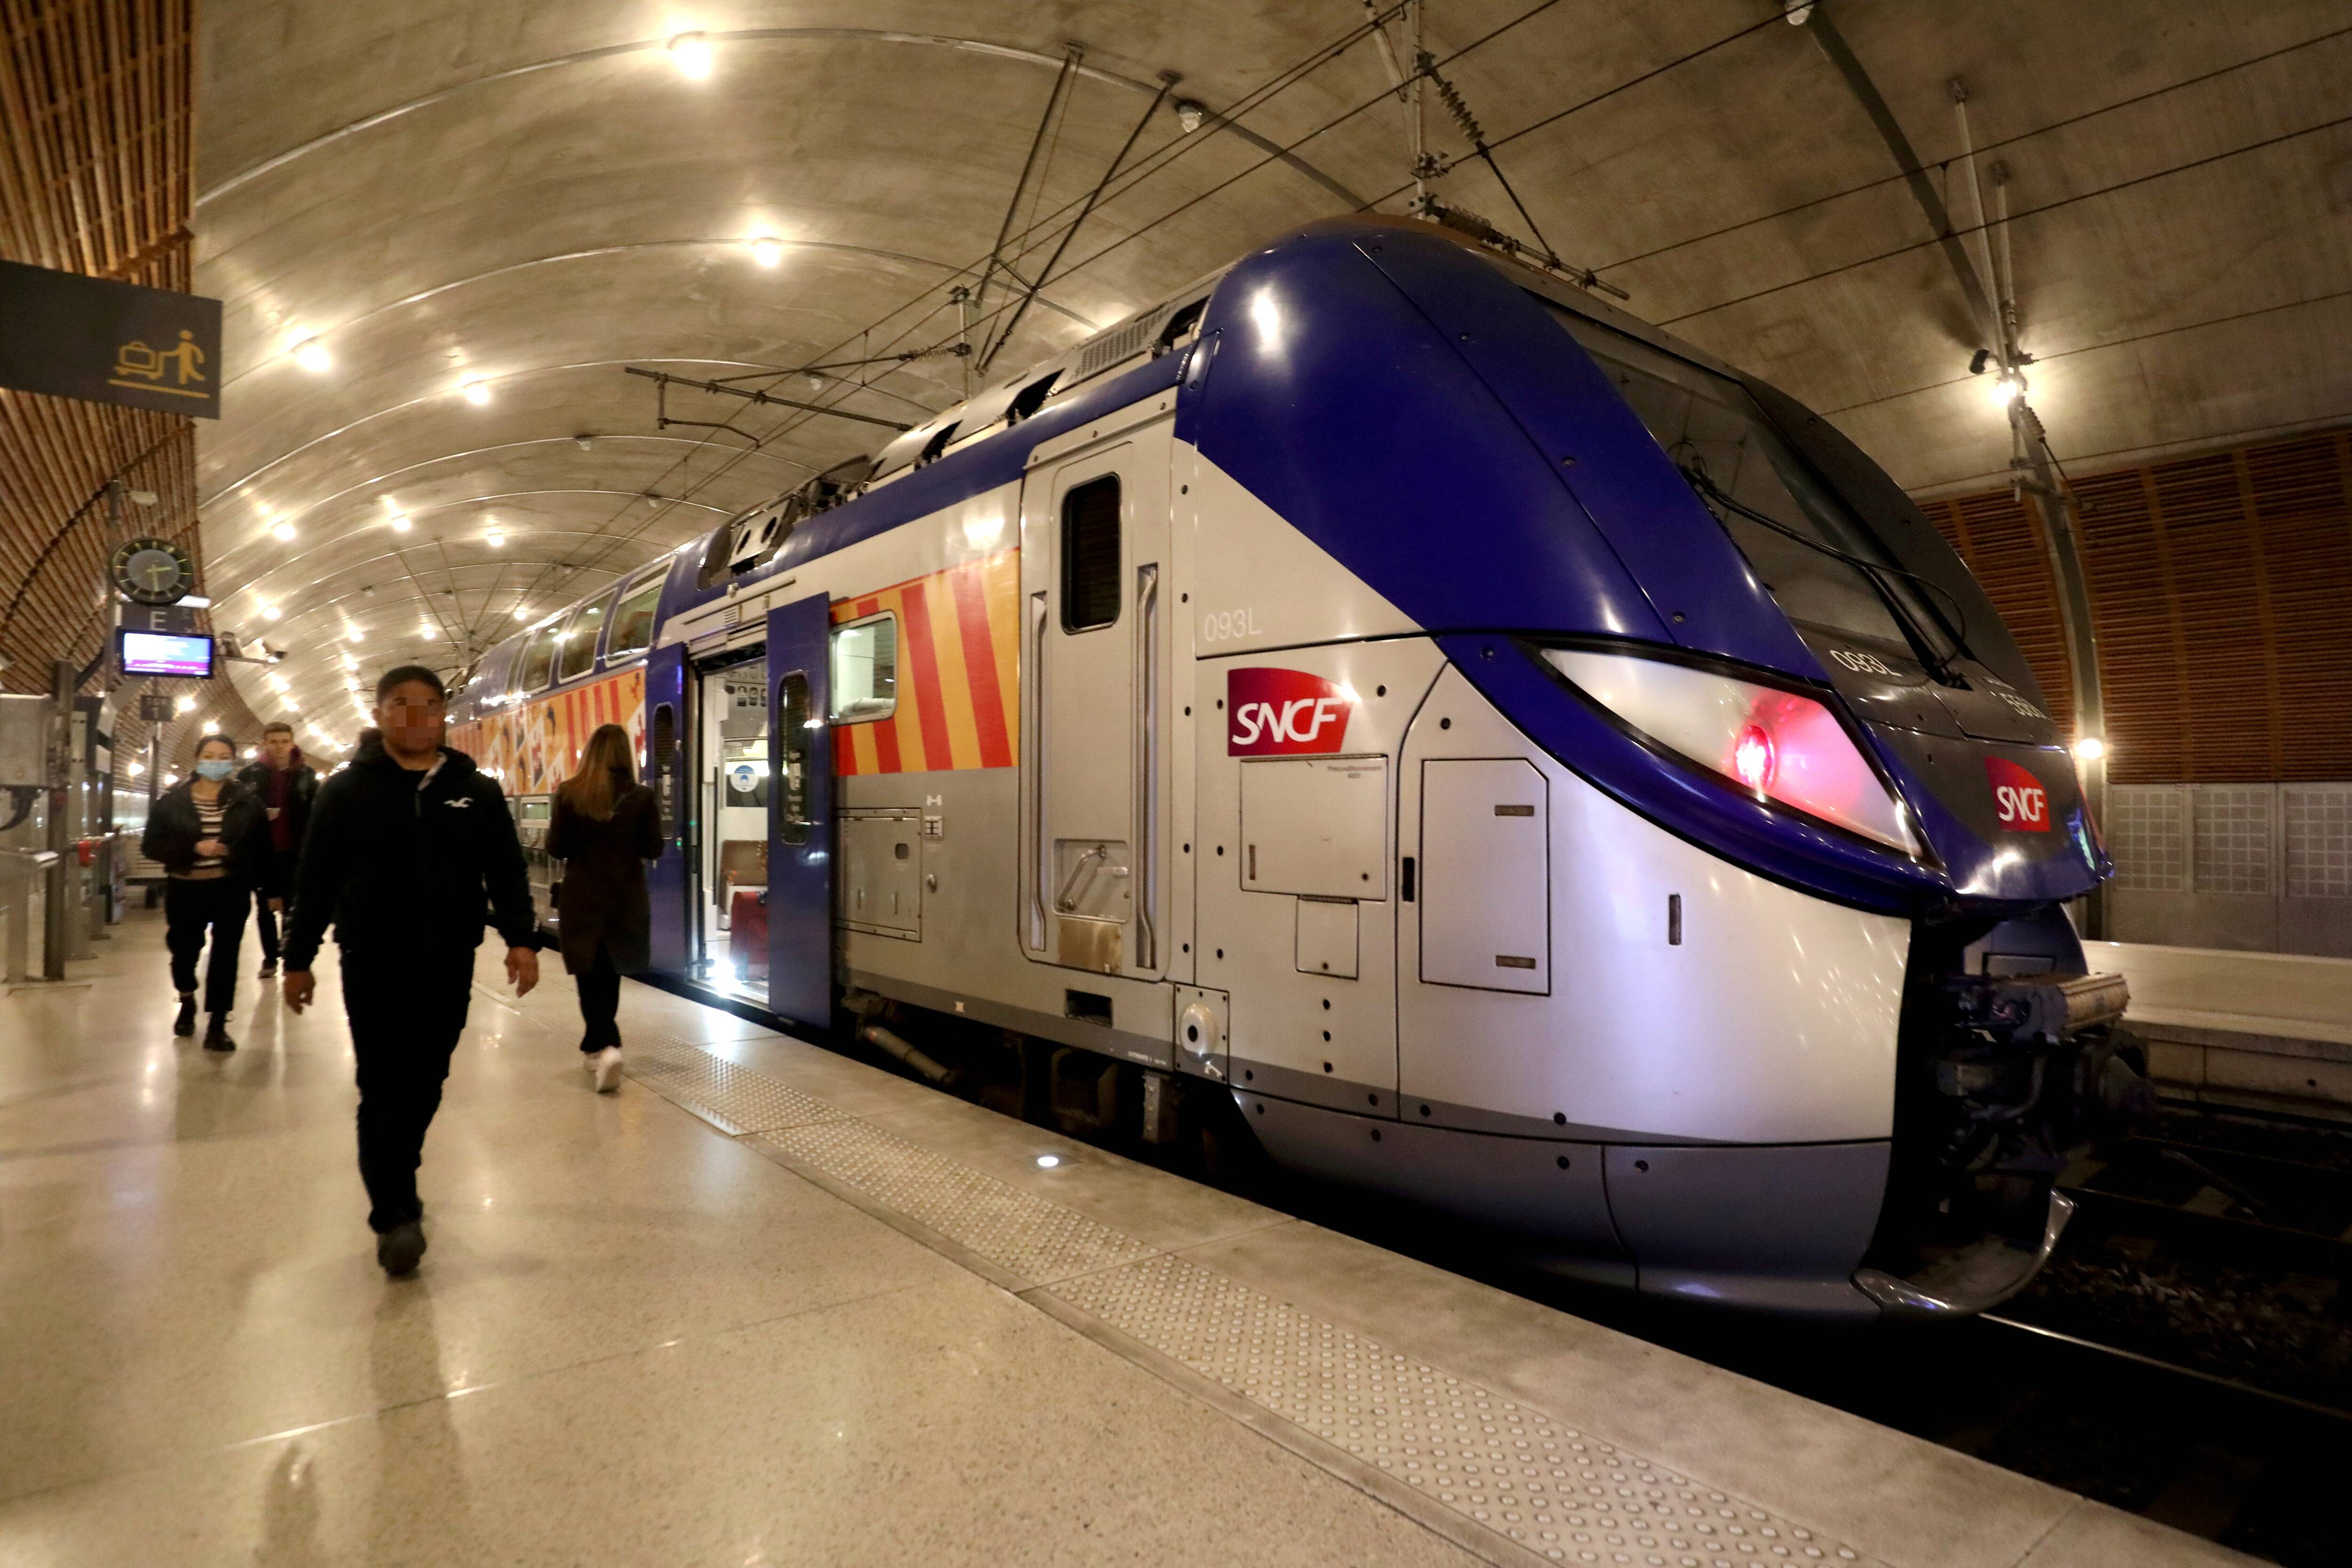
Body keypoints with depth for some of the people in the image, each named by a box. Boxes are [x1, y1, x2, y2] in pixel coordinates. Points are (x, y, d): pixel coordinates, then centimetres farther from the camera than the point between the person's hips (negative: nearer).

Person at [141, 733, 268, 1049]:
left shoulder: (247, 802, -2)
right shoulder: (172, 800, -1)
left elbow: (261, 849, 1)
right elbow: (151, 845, -3)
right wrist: (194, 848, -18)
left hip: (229, 890, -2)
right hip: (185, 889, 2)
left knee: (225, 953, -7)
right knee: (184, 949, 17)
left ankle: (217, 1024, 2)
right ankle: (187, 1003, 46)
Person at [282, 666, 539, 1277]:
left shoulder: (478, 792, 6)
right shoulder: (346, 790, 2)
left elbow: (507, 873, 4)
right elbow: (315, 880, 4)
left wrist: (521, 940, -7)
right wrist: (298, 958, 4)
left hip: (449, 964, 3)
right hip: (373, 962, -2)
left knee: (425, 1086, 13)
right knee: (384, 1089, -5)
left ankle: (396, 1186, 34)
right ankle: (395, 1215, -2)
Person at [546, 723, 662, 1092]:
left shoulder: (569, 794, -8)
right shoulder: (640, 796, -8)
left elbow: (555, 849, -3)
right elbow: (654, 850, -3)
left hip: (582, 900, -1)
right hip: (625, 901, 1)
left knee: (591, 978, 6)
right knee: (609, 977, 17)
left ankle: (606, 1047, -12)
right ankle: (596, 1046, 28)